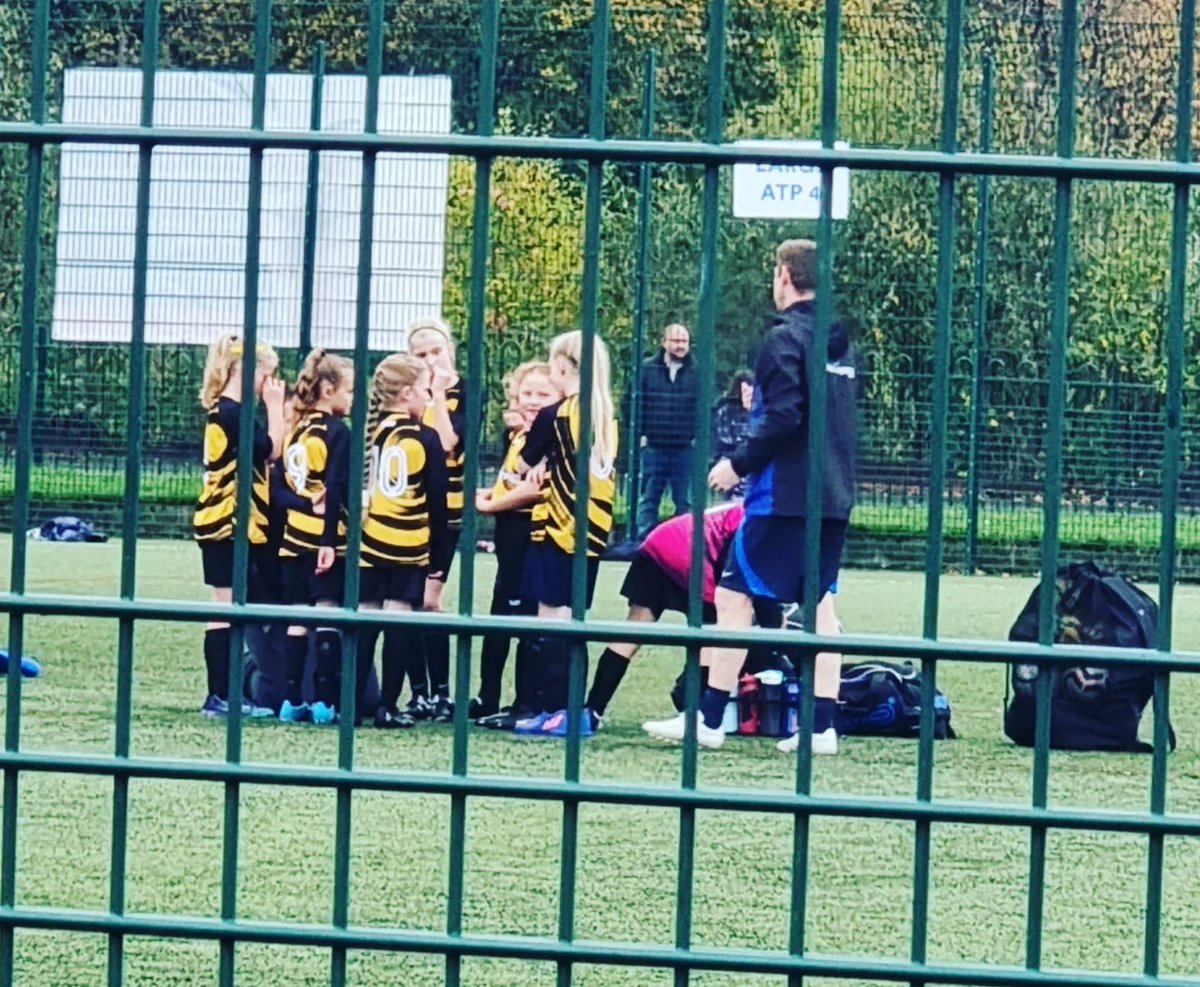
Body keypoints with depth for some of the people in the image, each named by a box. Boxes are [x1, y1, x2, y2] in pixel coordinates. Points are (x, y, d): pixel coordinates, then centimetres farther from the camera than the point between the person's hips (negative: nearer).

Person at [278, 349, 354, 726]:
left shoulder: (296, 431, 12)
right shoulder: (337, 432, -9)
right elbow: (337, 490, -15)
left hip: (294, 538, 7)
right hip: (327, 538, -7)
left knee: (297, 619, 8)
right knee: (328, 616, -5)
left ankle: (292, 701, 10)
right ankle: (324, 702, -8)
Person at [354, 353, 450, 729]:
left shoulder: (366, 433, 4)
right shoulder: (426, 438, -4)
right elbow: (437, 502, 0)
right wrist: (440, 555, 8)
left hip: (368, 542, 3)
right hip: (410, 545, -3)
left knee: (365, 620, 7)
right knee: (399, 621, 1)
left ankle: (353, 703, 7)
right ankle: (387, 706, 0)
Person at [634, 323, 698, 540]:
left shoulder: (697, 373, 4)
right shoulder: (647, 369, 3)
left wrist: (699, 436, -5)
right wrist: (639, 434, -5)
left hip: (685, 448, 0)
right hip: (654, 446, 0)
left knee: (684, 501, 4)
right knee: (649, 498, 3)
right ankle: (643, 540, 5)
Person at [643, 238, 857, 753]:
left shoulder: (786, 339, -10)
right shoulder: (842, 345, 14)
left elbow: (782, 419, -19)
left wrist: (738, 464, -10)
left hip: (783, 495, -8)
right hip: (833, 497, 8)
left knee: (733, 595, -3)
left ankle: (709, 719, -5)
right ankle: (823, 726, 5)